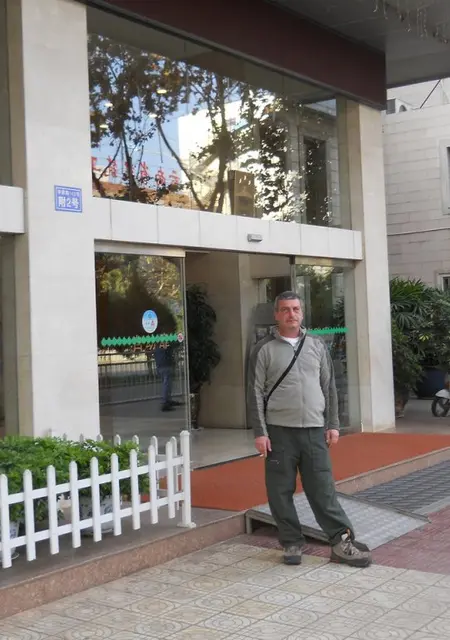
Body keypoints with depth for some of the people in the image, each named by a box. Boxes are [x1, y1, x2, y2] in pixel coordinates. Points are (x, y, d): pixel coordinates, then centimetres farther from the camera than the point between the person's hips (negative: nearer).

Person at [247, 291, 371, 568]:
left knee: (323, 489, 2)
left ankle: (342, 541, 7)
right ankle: (292, 543, 16)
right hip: (279, 431, -1)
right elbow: (255, 393, -2)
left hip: (314, 430, 2)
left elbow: (329, 387, 11)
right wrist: (260, 432, -8)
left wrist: (333, 425, 6)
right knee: (281, 492, 4)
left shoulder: (317, 345, 9)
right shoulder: (264, 349, 0)